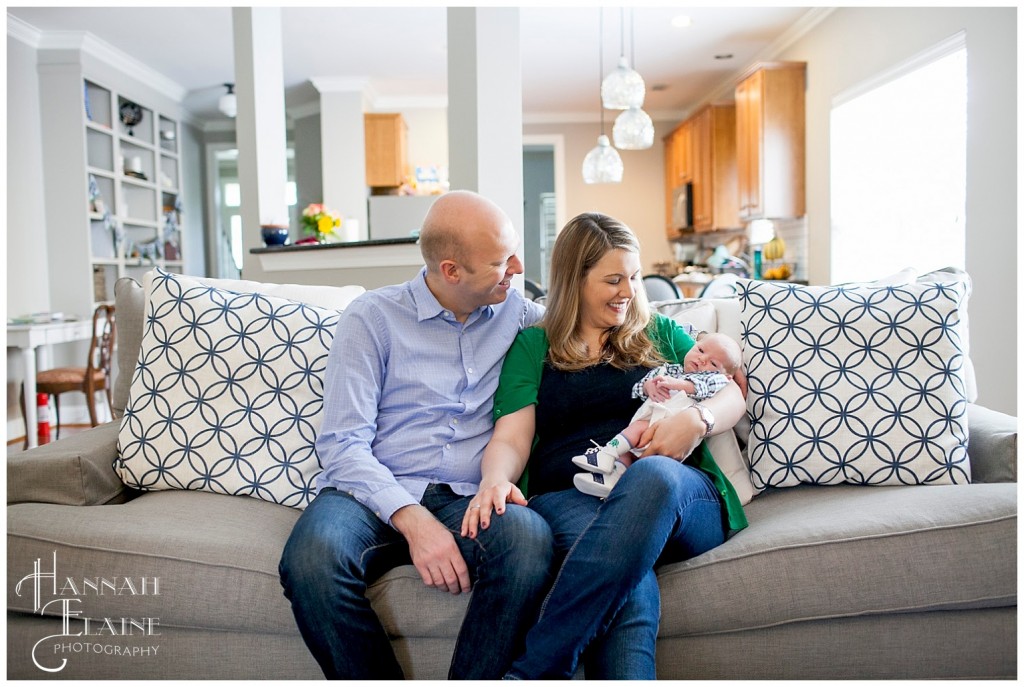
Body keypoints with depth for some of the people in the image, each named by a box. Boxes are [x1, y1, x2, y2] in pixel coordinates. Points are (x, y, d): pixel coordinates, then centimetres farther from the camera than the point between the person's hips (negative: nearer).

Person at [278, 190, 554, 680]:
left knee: (529, 538, -33)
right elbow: (342, 442, -5)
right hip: (374, 494, -1)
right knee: (311, 557, -34)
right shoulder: (373, 317, 2)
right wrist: (413, 520, -20)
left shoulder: (516, 312, 13)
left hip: (468, 500, 2)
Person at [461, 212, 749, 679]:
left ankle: (529, 671, -39)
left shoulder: (659, 333, 25)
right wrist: (495, 480, -17)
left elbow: (732, 394, 16)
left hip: (678, 498, 2)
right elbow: (511, 439, 7)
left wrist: (697, 421, -8)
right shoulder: (532, 346, 19)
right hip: (568, 499, -1)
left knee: (653, 474, -38)